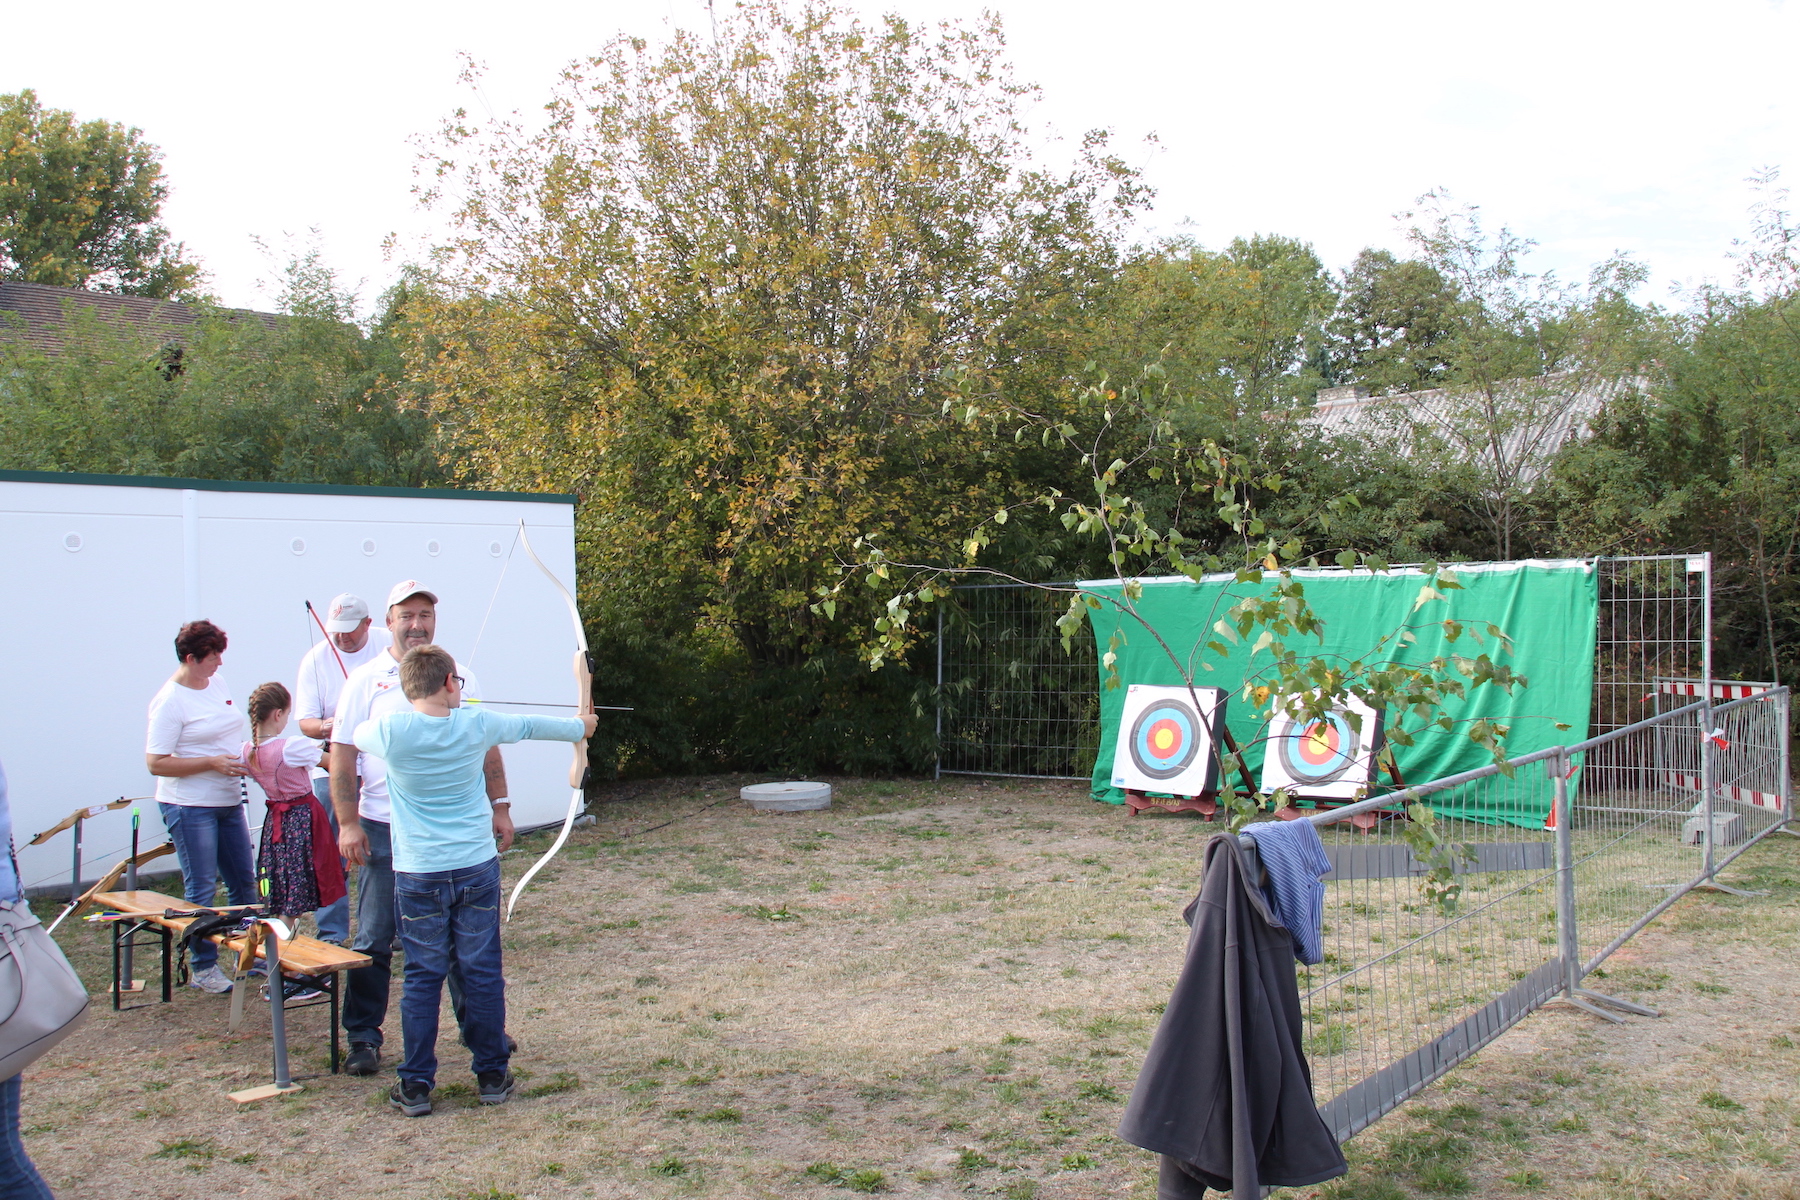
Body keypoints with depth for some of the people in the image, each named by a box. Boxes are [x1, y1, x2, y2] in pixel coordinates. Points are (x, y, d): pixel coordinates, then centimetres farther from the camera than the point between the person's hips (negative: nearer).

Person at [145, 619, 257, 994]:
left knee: (244, 881, 13)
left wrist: (242, 758, 6)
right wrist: (212, 763, -22)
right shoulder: (170, 702, -15)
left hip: (228, 802, 8)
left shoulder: (217, 682, 8)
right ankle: (202, 968, 13)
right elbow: (156, 763, -19)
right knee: (201, 890, 1)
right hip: (191, 807, -7)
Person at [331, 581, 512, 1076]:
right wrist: (348, 822, -9)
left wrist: (498, 805, 4)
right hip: (385, 829, -2)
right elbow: (343, 753, -3)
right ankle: (363, 1038, 16)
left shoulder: (459, 677, 7)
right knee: (373, 940, 4)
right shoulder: (366, 680, -1)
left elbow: (486, 744, 10)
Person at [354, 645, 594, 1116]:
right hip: (477, 869, 1)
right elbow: (529, 726, 14)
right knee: (483, 974, 9)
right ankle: (492, 1076, 19)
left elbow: (355, 733, 14)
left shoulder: (389, 731, -10)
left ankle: (415, 1086, 13)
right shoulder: (476, 725, -4)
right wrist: (579, 726, 33)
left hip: (418, 876, -1)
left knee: (422, 979, 7)